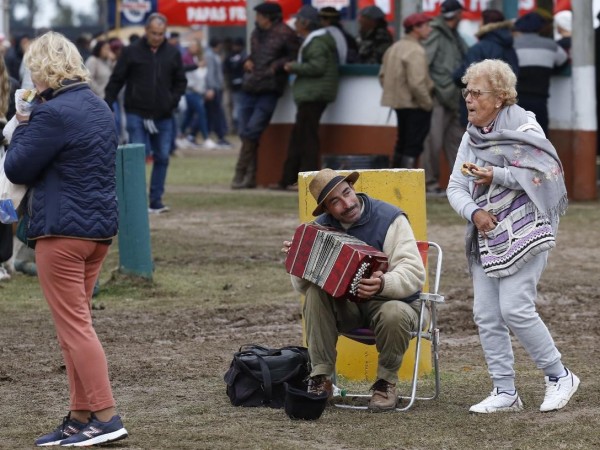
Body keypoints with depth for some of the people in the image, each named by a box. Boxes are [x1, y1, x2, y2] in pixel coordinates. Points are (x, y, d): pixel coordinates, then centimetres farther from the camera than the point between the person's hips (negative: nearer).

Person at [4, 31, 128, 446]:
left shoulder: (53, 114, -17)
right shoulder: (100, 108, 12)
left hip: (63, 230, -9)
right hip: (102, 226, 9)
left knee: (74, 325, -4)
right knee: (78, 323, 14)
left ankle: (106, 416, -8)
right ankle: (80, 417, 15)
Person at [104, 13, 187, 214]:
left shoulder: (173, 53, 6)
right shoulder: (131, 52, -3)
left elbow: (180, 82, 14)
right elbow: (116, 80, 0)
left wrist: (173, 101, -1)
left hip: (163, 117, 3)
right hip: (136, 114, -3)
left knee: (162, 158, 3)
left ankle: (156, 201, 11)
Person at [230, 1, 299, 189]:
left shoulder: (285, 34, -6)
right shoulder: (257, 33, 15)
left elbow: (294, 57, -5)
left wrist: (276, 65, -15)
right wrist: (248, 61, 9)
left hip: (269, 90, -7)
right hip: (250, 88, 7)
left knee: (252, 130, -13)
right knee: (245, 131, 3)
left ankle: (241, 173, -5)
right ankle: (250, 176, 10)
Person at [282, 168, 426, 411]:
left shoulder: (389, 218, -15)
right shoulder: (322, 227, -1)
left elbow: (414, 273, -25)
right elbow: (303, 286, 0)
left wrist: (384, 284, -45)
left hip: (390, 300, -4)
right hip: (345, 307, 4)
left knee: (394, 315, -39)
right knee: (315, 293, -26)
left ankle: (386, 381, -11)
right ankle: (321, 379, -20)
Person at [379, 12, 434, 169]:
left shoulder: (394, 48, 11)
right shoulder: (416, 51, -20)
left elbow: (383, 75, 14)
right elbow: (417, 83, -26)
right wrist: (428, 103, -15)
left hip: (400, 103, 10)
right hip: (416, 105, -10)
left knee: (402, 144, 19)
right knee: (413, 146, -5)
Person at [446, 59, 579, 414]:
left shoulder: (523, 127, -6)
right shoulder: (471, 137, 15)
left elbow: (547, 172, -17)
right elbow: (455, 188, 11)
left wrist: (498, 176, -19)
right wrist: (473, 211, -9)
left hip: (522, 234, -7)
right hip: (485, 237, 7)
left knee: (515, 309, -14)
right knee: (486, 315, 2)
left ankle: (559, 377, 3)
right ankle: (505, 392, 9)